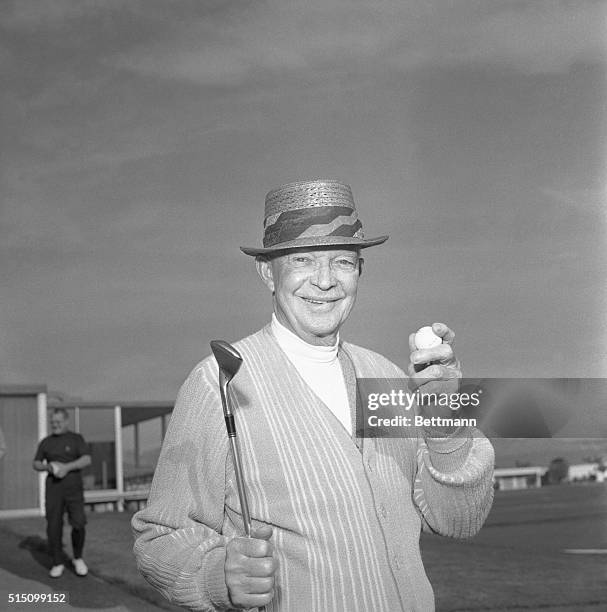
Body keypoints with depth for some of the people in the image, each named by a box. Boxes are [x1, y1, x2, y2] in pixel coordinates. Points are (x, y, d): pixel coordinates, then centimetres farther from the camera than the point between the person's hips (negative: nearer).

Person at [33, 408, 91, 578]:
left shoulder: (76, 439, 0)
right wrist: (48, 467, -11)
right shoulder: (46, 442, 8)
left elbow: (87, 460, -11)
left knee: (78, 524, -12)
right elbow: (36, 464, 10)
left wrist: (67, 467, -24)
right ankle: (58, 564, 10)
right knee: (54, 526, -3)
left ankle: (78, 558, 9)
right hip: (53, 489, 2)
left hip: (74, 488, -2)